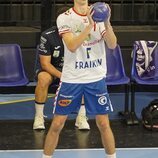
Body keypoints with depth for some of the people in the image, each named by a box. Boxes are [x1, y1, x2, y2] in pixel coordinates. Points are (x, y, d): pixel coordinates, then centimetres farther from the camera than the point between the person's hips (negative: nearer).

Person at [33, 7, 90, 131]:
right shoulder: (47, 36, -20)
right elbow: (45, 64, -20)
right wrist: (61, 76, -35)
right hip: (49, 69, -2)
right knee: (44, 79, -36)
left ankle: (81, 117, -18)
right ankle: (39, 117, -21)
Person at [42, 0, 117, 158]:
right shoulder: (64, 18, -7)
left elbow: (112, 45, -11)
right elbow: (72, 46, -20)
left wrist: (107, 23, -28)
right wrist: (90, 25, -30)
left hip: (96, 78, 2)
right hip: (71, 79, -2)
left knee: (103, 124, 3)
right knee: (57, 125, 1)